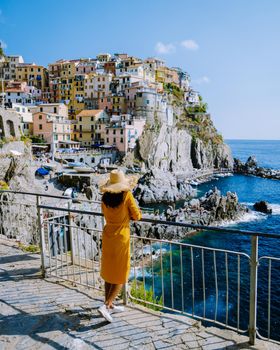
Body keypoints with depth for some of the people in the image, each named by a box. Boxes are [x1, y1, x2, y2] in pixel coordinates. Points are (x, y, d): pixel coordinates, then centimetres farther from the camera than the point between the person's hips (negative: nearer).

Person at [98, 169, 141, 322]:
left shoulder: (105, 197, -1)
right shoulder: (126, 195, -15)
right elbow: (137, 216, -9)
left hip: (107, 236, 6)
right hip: (121, 238, -5)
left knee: (109, 273, 17)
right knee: (121, 275, 8)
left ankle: (110, 305, 29)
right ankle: (106, 306, 0)